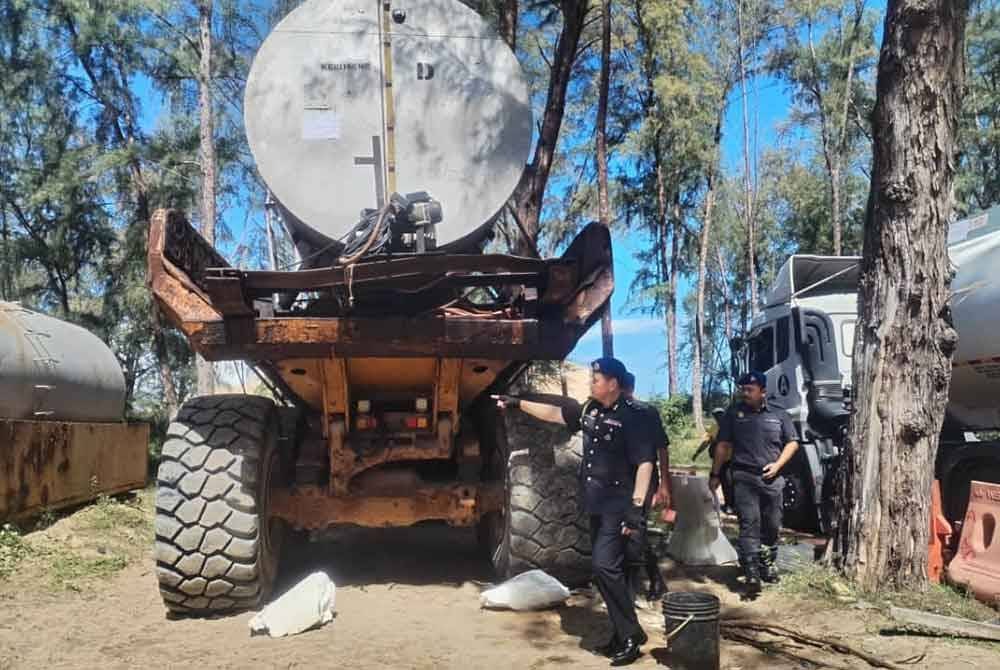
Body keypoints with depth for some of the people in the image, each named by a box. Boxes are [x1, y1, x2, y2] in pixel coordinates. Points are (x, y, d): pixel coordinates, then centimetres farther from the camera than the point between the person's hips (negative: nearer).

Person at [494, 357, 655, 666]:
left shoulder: (631, 416, -14)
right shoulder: (590, 409, 8)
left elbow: (645, 462, -17)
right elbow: (554, 413, 20)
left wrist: (637, 506, -22)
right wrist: (518, 403, 20)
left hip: (618, 505, -8)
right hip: (596, 504, 8)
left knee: (605, 565, -15)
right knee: (610, 569, 11)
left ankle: (631, 636, -5)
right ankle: (622, 636, 20)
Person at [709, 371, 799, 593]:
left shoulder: (779, 415, 11)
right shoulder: (734, 414, 8)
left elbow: (792, 442, 12)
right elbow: (723, 446, 8)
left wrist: (778, 464, -3)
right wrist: (715, 474, 4)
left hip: (772, 479, 2)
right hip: (744, 478, -2)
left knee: (772, 525, 10)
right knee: (749, 524, -12)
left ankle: (767, 565, 28)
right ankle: (751, 573, -16)